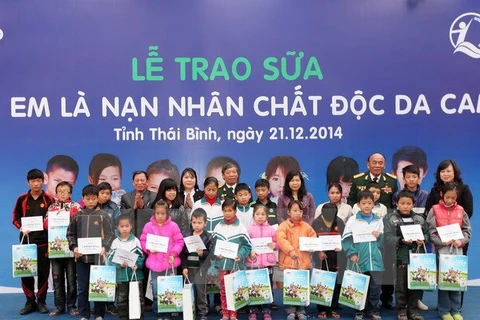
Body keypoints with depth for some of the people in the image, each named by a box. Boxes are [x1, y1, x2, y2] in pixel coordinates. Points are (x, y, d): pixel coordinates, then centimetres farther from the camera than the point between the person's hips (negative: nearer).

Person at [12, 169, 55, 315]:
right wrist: (21, 228, -8)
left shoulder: (49, 199, 0)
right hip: (26, 240, 1)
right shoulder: (22, 199, 4)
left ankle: (41, 302, 16)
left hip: (44, 241, -1)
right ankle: (30, 302, 16)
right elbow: (15, 218, 10)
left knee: (43, 271, 3)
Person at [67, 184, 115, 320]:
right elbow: (70, 234, 10)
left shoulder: (103, 215, -1)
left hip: (98, 256, -2)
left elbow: (110, 234, -3)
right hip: (81, 256, 2)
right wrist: (74, 247, -5)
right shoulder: (77, 216, 5)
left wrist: (104, 248, -18)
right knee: (82, 288, 8)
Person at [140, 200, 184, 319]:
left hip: (170, 262, -1)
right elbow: (143, 241, 5)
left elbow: (179, 242, -3)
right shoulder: (149, 226, -1)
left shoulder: (173, 226, -5)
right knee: (156, 291, 11)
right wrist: (149, 249, -13)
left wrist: (174, 253, -14)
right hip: (155, 262, 1)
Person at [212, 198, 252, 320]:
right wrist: (216, 253, -8)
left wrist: (240, 256, -17)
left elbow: (247, 245, -4)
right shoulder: (218, 227, 3)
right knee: (223, 289, 9)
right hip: (222, 263, 3)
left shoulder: (240, 227, -6)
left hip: (236, 264, -2)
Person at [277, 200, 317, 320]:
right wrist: (291, 251, -25)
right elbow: (281, 239, -17)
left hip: (303, 262, 3)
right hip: (288, 261, -3)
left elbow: (314, 239, 14)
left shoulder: (306, 227, 7)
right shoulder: (284, 225, -5)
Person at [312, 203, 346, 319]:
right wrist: (319, 252, -14)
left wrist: (341, 247, -14)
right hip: (322, 258, -1)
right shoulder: (316, 223, -4)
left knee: (336, 284, 4)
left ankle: (333, 308, 16)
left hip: (336, 259, 2)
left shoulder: (340, 222, 1)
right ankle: (322, 309, 11)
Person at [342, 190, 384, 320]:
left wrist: (379, 236, -9)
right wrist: (352, 254, -14)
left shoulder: (378, 220, 7)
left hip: (375, 260, 2)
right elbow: (346, 239, -5)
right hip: (359, 260, -2)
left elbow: (384, 241, 11)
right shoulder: (353, 220, -2)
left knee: (375, 286, 7)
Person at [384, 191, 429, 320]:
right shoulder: (390, 218, -5)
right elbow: (388, 237, -12)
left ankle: (413, 309, 25)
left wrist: (422, 240, -14)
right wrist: (401, 240, -26)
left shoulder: (419, 218, 6)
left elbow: (426, 234, 7)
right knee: (401, 285, 5)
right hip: (400, 256, -3)